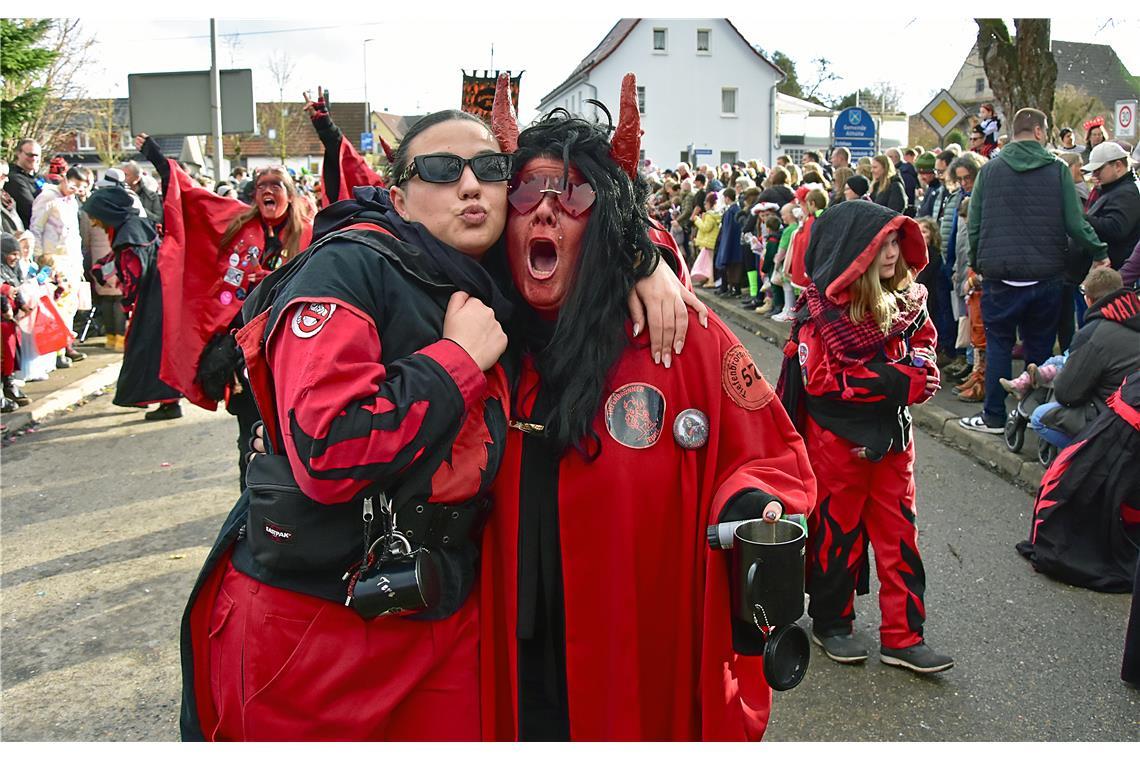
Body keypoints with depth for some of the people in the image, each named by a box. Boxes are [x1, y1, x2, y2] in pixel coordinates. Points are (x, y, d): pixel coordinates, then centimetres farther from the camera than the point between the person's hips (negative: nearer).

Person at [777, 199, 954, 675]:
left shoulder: (907, 301, 4)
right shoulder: (821, 309, -14)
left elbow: (923, 364, 6)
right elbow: (821, 379, -19)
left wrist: (913, 377, -17)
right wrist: (894, 379, -18)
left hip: (892, 438, 5)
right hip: (836, 439, -5)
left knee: (898, 536, 8)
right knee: (836, 534, 10)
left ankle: (903, 636, 18)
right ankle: (831, 623, 28)